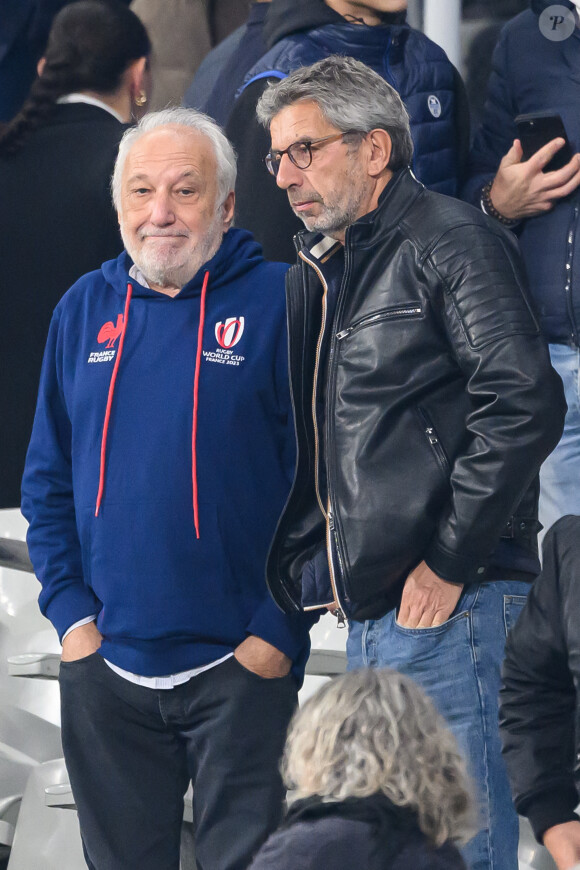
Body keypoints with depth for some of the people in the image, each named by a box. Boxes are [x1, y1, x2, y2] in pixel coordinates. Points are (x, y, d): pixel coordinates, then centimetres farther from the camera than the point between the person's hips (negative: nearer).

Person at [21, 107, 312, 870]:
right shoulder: (84, 310, 9)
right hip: (106, 665, 4)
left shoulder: (281, 303, -5)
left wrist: (280, 631, -12)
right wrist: (69, 608, 3)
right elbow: (47, 481, 15)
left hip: (241, 665, -4)